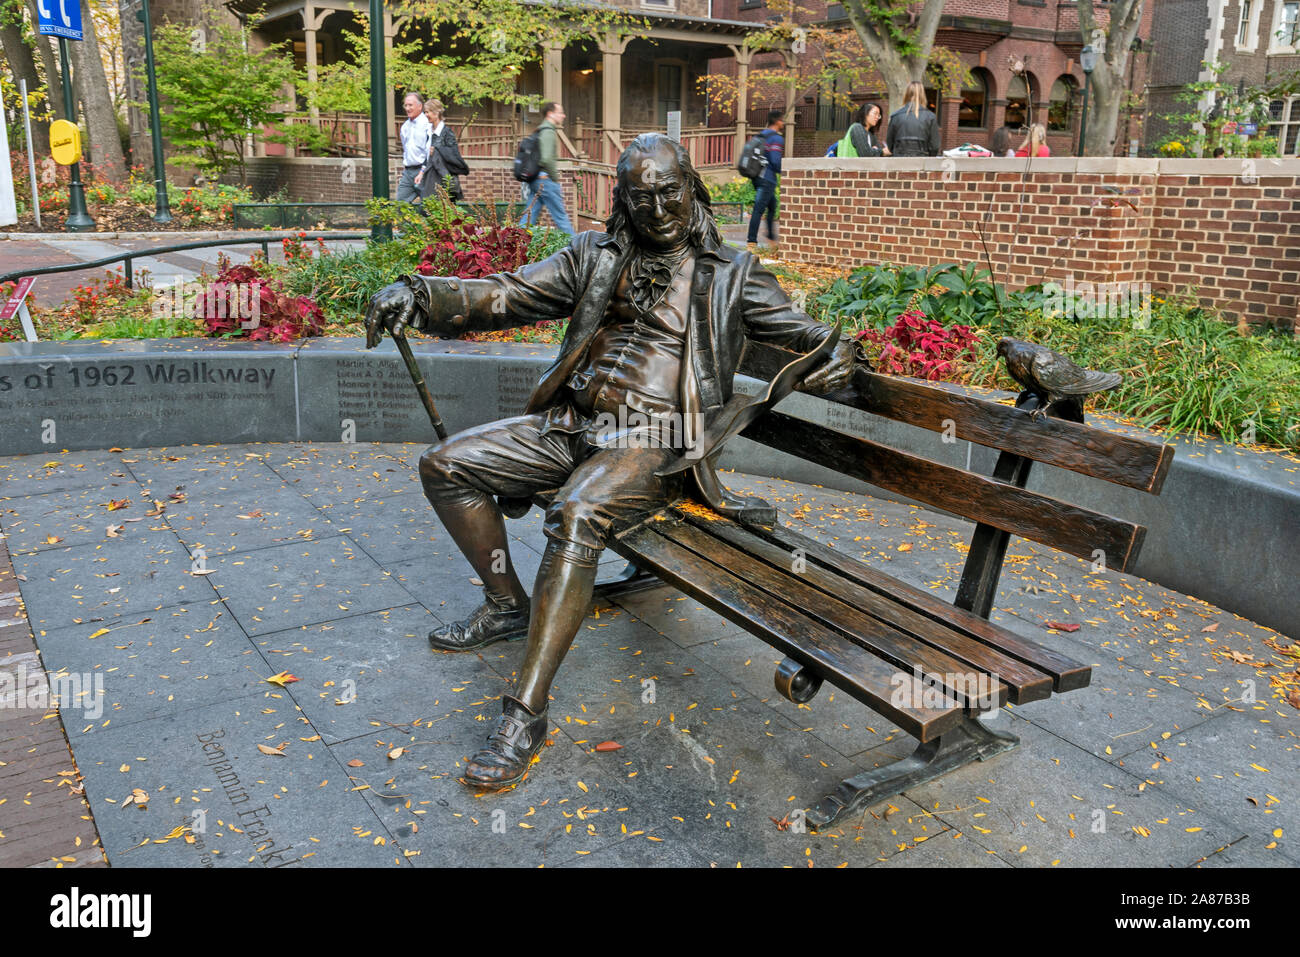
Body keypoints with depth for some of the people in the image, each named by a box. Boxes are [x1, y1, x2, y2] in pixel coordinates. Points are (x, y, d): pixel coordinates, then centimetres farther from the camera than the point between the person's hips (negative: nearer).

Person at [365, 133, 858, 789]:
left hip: (654, 444, -5)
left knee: (576, 514, -35)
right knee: (445, 465, -3)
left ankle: (526, 713, -29)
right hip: (572, 426, 6)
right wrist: (418, 294, -8)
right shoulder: (595, 258, 15)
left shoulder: (729, 275, 8)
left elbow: (803, 331, 9)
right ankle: (507, 605, 15)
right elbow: (504, 296, 8)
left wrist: (837, 352, -16)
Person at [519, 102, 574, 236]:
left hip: (534, 179, 9)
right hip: (546, 179, -9)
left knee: (529, 216, 6)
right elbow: (547, 159, -22)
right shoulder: (548, 132, -12)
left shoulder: (539, 132, 19)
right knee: (560, 216, -3)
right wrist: (556, 178, -13)